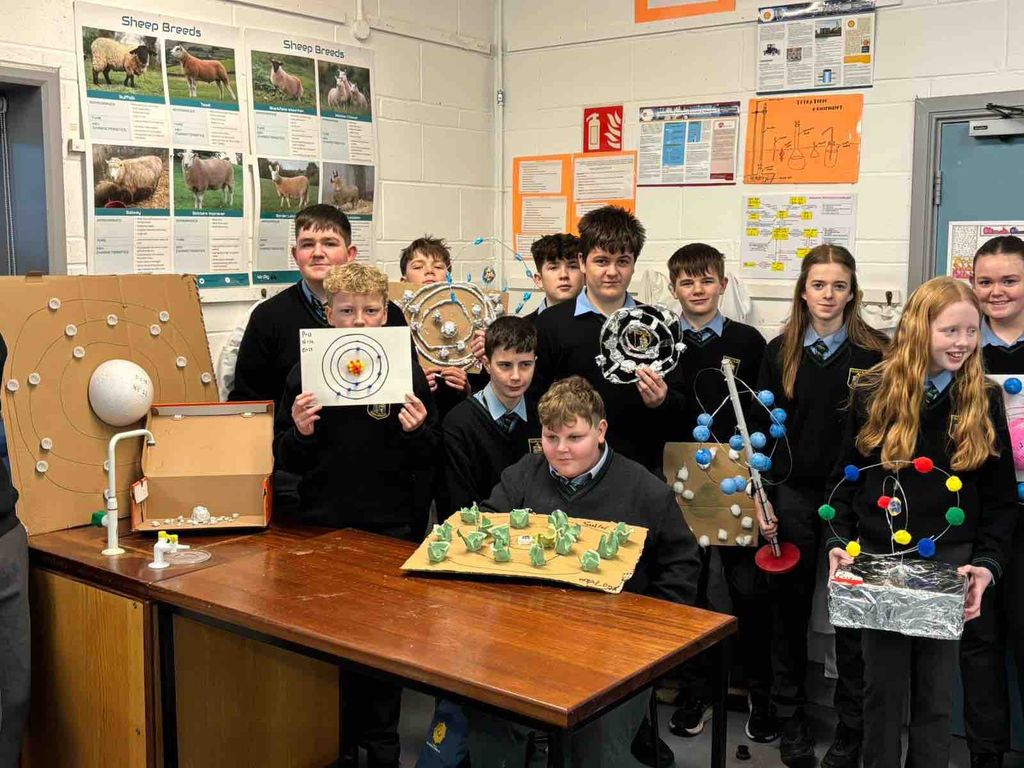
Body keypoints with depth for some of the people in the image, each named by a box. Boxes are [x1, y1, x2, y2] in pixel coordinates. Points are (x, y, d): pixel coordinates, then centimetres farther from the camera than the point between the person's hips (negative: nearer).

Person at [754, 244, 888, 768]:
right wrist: (761, 501, -1)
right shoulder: (780, 352, 4)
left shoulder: (874, 353, -2)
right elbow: (762, 429, 5)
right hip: (792, 494, 2)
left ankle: (851, 726, 20)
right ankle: (790, 717, 26)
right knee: (790, 609, 10)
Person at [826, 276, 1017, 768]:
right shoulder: (873, 393, 0)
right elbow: (845, 479, 5)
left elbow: (1000, 498, 4)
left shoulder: (984, 401, 1)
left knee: (935, 692, 9)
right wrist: (839, 543, -6)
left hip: (950, 563, 1)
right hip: (880, 560, 0)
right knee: (883, 687, 8)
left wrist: (987, 563, -8)